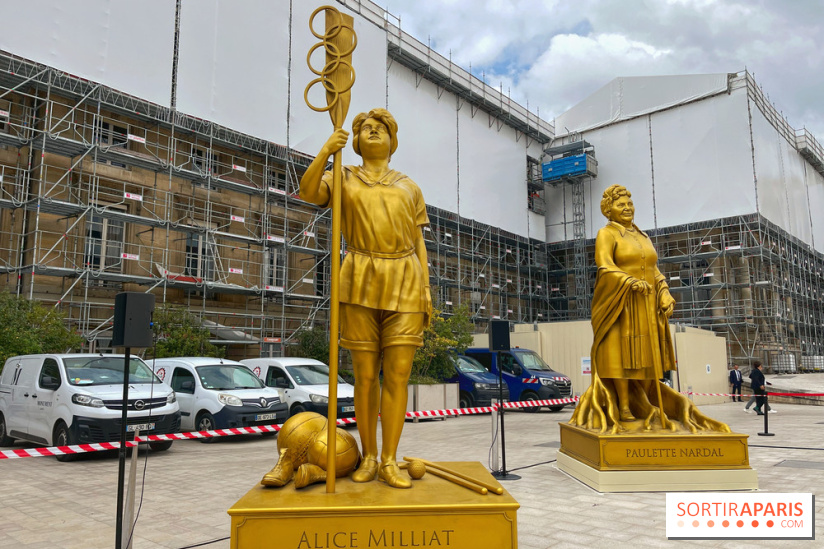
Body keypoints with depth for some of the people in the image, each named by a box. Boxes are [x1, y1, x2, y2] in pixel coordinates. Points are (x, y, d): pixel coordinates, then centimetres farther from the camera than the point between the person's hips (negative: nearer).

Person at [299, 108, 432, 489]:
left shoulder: (409, 188, 18)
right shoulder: (343, 179, 14)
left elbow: (419, 245, 12)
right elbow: (308, 193, -8)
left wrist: (426, 292, 1)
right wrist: (326, 150, -21)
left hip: (404, 287, 1)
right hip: (361, 284, -1)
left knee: (397, 375, -6)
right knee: (365, 376, 0)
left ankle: (389, 462, 1)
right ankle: (368, 458, 15)